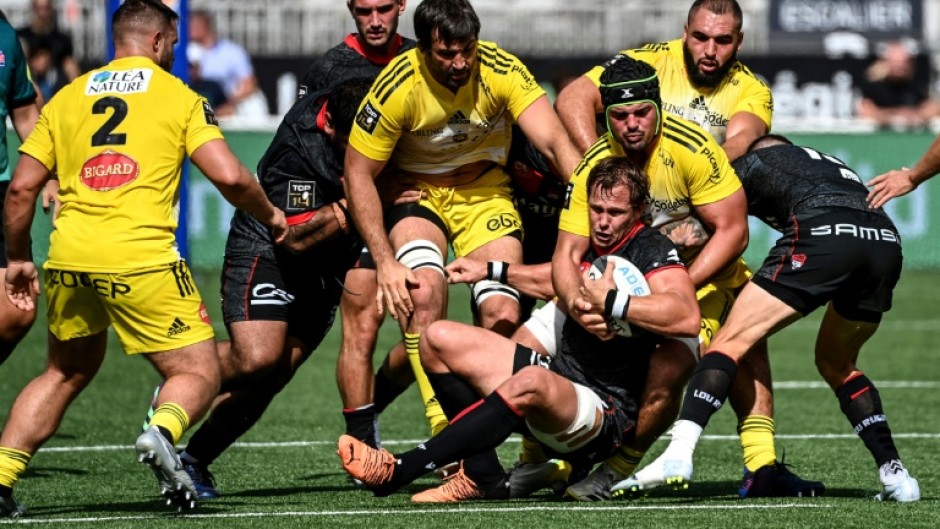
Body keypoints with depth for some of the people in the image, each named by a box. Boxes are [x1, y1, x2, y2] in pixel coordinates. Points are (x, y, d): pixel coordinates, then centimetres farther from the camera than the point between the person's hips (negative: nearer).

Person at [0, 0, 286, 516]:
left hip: (68, 259, 4)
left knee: (65, 372, 25)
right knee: (199, 374, 5)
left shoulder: (68, 97, 15)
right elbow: (230, 176, -4)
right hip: (141, 258, -4)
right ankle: (162, 433, -27)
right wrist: (269, 215, 14)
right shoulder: (179, 96, 6)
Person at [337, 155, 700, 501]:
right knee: (440, 339, 1)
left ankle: (398, 471, -37)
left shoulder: (652, 251, -12)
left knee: (532, 383, -41)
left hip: (607, 416, -9)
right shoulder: (586, 245, 10)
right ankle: (482, 477, -9)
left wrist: (612, 302, -34)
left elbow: (687, 317, -33)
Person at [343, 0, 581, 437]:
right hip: (416, 194, -2)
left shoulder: (501, 71, -22)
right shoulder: (397, 88, -24)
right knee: (423, 288, -30)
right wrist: (385, 261, -24)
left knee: (503, 314, -15)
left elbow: (555, 142, -29)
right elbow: (358, 172, -17)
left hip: (485, 193, 2)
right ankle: (444, 430, -25)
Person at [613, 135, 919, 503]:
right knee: (836, 364, 27)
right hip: (886, 241, 5)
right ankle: (894, 475, 16)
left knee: (731, 341, 0)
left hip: (823, 235, -5)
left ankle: (678, 455, -17)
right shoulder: (833, 166, 41)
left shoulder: (754, 161, 26)